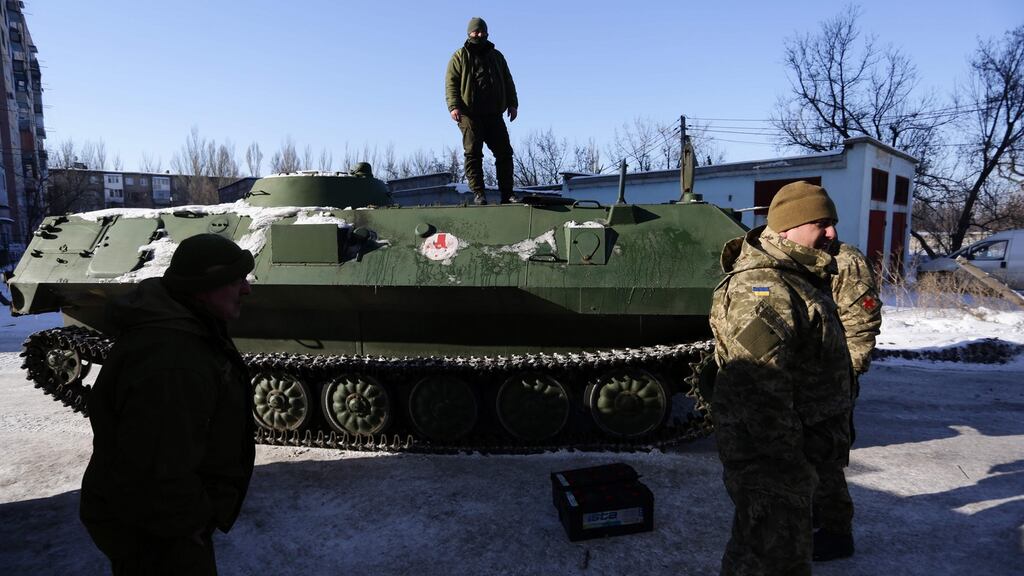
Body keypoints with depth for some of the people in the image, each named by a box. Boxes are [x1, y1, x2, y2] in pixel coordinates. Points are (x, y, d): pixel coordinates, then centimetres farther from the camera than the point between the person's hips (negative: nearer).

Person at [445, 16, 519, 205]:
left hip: (494, 114, 4)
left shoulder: (496, 56, 22)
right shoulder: (460, 56, 9)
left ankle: (506, 194, 1)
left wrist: (512, 104, 7)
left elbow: (508, 82, 22)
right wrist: (454, 106, -14)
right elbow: (451, 83, 1)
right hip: (470, 115, -3)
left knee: (504, 153, -2)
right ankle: (478, 193, -6)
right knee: (473, 153, -8)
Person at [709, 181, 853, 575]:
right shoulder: (764, 290, -25)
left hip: (793, 452, 11)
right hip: (768, 463, -11)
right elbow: (762, 394, -29)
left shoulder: (798, 279, 12)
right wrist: (787, 464, -24)